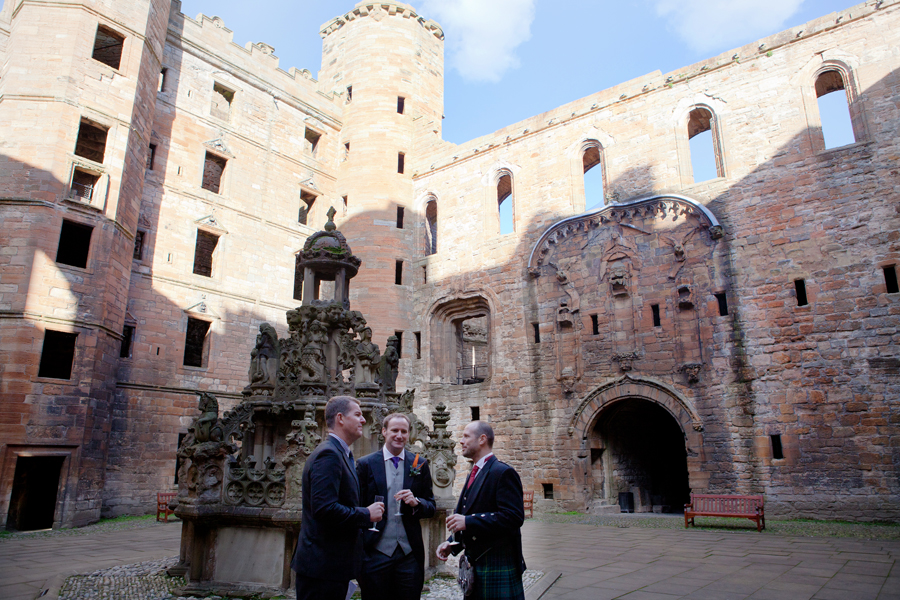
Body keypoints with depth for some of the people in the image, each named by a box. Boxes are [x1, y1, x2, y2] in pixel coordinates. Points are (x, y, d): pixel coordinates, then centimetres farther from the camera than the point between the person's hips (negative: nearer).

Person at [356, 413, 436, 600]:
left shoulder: (419, 464, 6)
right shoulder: (366, 464, 1)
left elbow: (431, 507, 9)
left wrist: (416, 502, -13)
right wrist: (358, 554, -4)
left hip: (409, 554, 2)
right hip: (376, 554, -1)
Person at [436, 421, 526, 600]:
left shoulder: (503, 473, -14)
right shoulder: (474, 474, 16)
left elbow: (513, 517, -24)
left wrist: (468, 522, -25)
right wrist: (451, 543, 4)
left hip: (498, 567, -9)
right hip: (475, 565, 9)